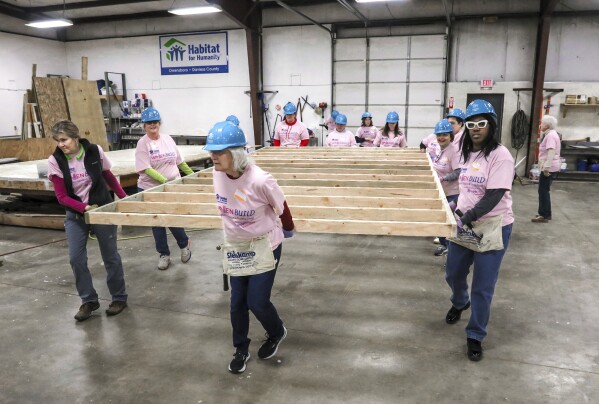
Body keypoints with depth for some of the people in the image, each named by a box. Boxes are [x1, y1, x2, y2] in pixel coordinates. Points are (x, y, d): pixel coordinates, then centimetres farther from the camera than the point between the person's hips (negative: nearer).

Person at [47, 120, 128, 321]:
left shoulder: (95, 151, -13)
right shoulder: (55, 161, -12)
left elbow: (109, 177, 4)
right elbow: (62, 196, -10)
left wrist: (124, 197, 4)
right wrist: (84, 207, -24)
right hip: (75, 215, 1)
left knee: (110, 256, 7)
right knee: (76, 259, -2)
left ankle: (119, 297, 23)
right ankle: (89, 300, 17)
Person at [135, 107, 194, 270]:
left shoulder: (168, 139, 4)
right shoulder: (142, 143, -8)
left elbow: (180, 161, 14)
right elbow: (146, 169, -16)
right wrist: (165, 181, -26)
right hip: (150, 189, -2)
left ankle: (184, 244, 29)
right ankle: (163, 254, 25)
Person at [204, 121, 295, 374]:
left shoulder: (260, 181, -32)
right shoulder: (216, 175, -13)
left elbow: (282, 208, -14)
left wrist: (288, 231, 3)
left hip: (264, 246, -5)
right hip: (235, 246, 5)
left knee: (257, 302, 0)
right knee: (237, 302, 12)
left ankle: (277, 333, 34)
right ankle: (241, 349, 36)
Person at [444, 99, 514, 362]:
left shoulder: (500, 155, -16)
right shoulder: (466, 152, 6)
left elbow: (494, 196, -23)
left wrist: (467, 218, -30)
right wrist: (458, 209, 11)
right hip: (464, 224, 7)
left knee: (482, 287, 1)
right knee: (453, 273, 19)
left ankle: (475, 336, 20)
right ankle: (459, 303, 52)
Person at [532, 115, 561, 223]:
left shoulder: (550, 135, -17)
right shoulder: (551, 134, 17)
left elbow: (551, 152, -27)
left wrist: (546, 167, -30)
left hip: (549, 168, -11)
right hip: (550, 167, 11)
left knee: (543, 191, -5)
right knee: (544, 191, 15)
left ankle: (544, 215, 1)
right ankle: (546, 214, 22)